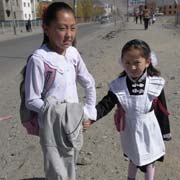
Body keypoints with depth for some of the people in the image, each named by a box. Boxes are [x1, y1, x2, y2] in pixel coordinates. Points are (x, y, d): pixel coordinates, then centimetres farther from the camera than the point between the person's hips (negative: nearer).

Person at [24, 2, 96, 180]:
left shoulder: (73, 53, -3)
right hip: (53, 126, -5)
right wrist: (55, 111, -14)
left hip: (74, 122, 5)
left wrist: (89, 112, 8)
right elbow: (31, 101, -15)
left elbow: (89, 83, 10)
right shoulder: (39, 59, -20)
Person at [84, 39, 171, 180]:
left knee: (149, 159, 18)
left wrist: (165, 131, 2)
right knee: (133, 157, 25)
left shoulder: (156, 83, -18)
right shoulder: (118, 85, -17)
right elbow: (106, 104, -18)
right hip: (130, 127, 2)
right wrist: (91, 118, -34)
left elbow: (162, 109, -8)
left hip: (149, 127, -1)